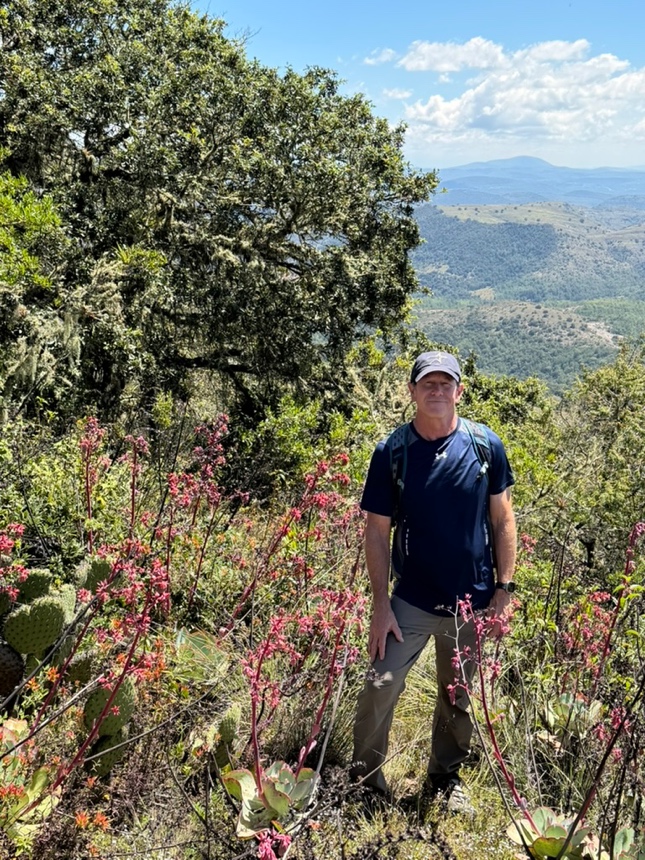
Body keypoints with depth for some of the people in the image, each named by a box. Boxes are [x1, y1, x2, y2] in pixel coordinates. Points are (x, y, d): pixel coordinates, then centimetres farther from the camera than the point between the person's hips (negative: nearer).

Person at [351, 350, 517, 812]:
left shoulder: (486, 444, -5)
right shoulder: (391, 452, -9)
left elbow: (502, 518, 2)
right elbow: (377, 531, -4)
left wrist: (505, 588, -1)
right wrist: (381, 602, -7)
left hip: (473, 601, 2)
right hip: (412, 601, -1)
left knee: (458, 699, 17)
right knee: (381, 688, -3)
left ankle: (446, 777, 41)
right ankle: (365, 778, 23)